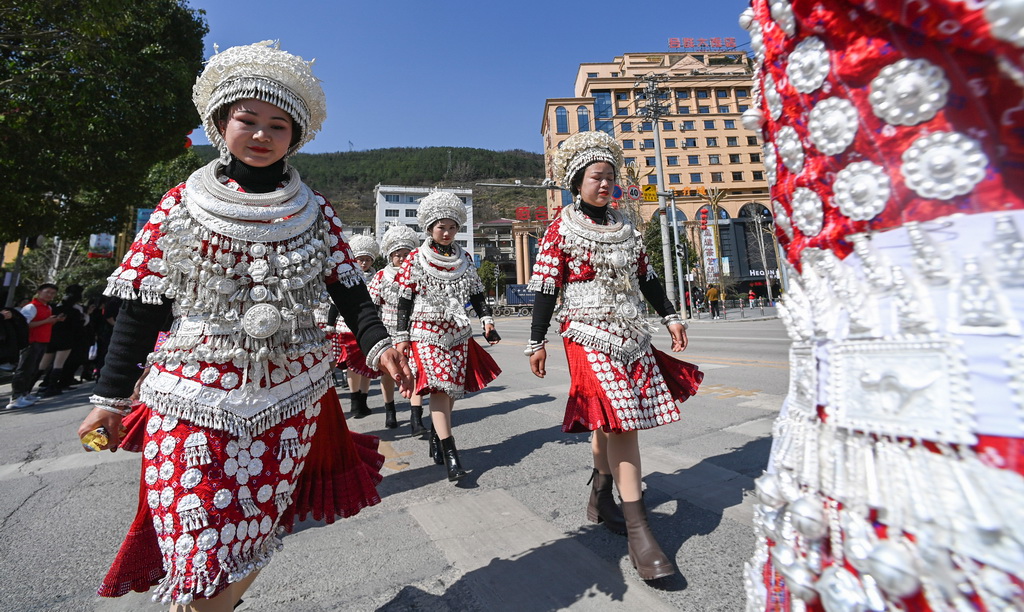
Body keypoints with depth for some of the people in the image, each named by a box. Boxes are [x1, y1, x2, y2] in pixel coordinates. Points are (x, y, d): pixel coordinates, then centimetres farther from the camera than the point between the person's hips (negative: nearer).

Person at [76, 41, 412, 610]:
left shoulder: (315, 211, 4)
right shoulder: (181, 204, 4)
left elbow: (349, 288, -1)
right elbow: (141, 306, 5)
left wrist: (377, 342, -18)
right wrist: (112, 396, 5)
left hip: (290, 396, 1)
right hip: (194, 398, 0)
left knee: (253, 536, 13)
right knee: (200, 550, 2)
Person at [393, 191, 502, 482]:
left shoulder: (464, 258, 9)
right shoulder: (415, 259, -1)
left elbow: (476, 293, 11)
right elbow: (404, 300, -1)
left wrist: (487, 321, -3)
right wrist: (401, 337, -4)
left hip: (458, 332, 4)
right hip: (426, 332, -4)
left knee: (452, 389, 8)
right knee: (439, 386, -14)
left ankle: (436, 439, 29)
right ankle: (450, 455, -11)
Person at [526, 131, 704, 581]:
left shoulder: (623, 226, 16)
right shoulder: (561, 228, -1)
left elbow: (646, 277, 20)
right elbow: (545, 290, -4)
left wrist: (669, 315, 13)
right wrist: (536, 342, -6)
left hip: (630, 333, 6)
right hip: (589, 335, -6)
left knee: (610, 422, 11)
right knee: (620, 420, -12)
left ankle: (601, 497, 33)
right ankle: (638, 531, 0)